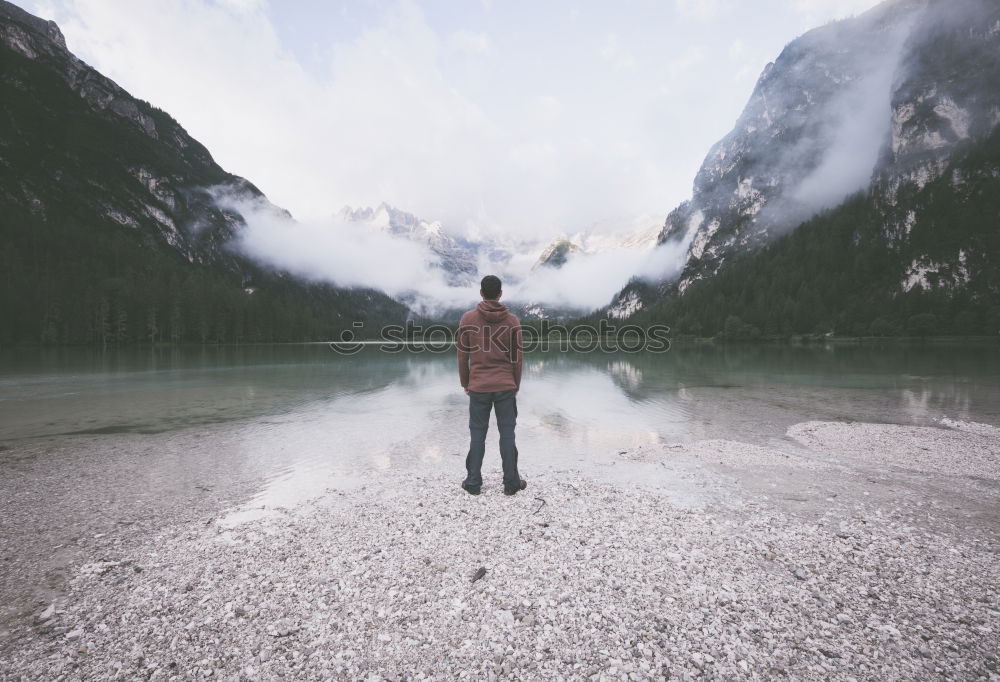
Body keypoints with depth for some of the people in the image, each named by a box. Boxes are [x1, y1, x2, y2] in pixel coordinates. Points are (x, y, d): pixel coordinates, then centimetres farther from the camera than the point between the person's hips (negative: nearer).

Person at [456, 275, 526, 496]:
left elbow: (463, 355, 1)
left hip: (478, 387, 0)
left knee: (477, 434, 9)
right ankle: (511, 482, 15)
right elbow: (518, 357, 2)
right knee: (507, 433, 7)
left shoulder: (468, 319, -2)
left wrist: (465, 383, 12)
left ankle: (473, 482, 16)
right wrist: (516, 385, 14)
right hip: (506, 386, 0)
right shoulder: (512, 321, -1)